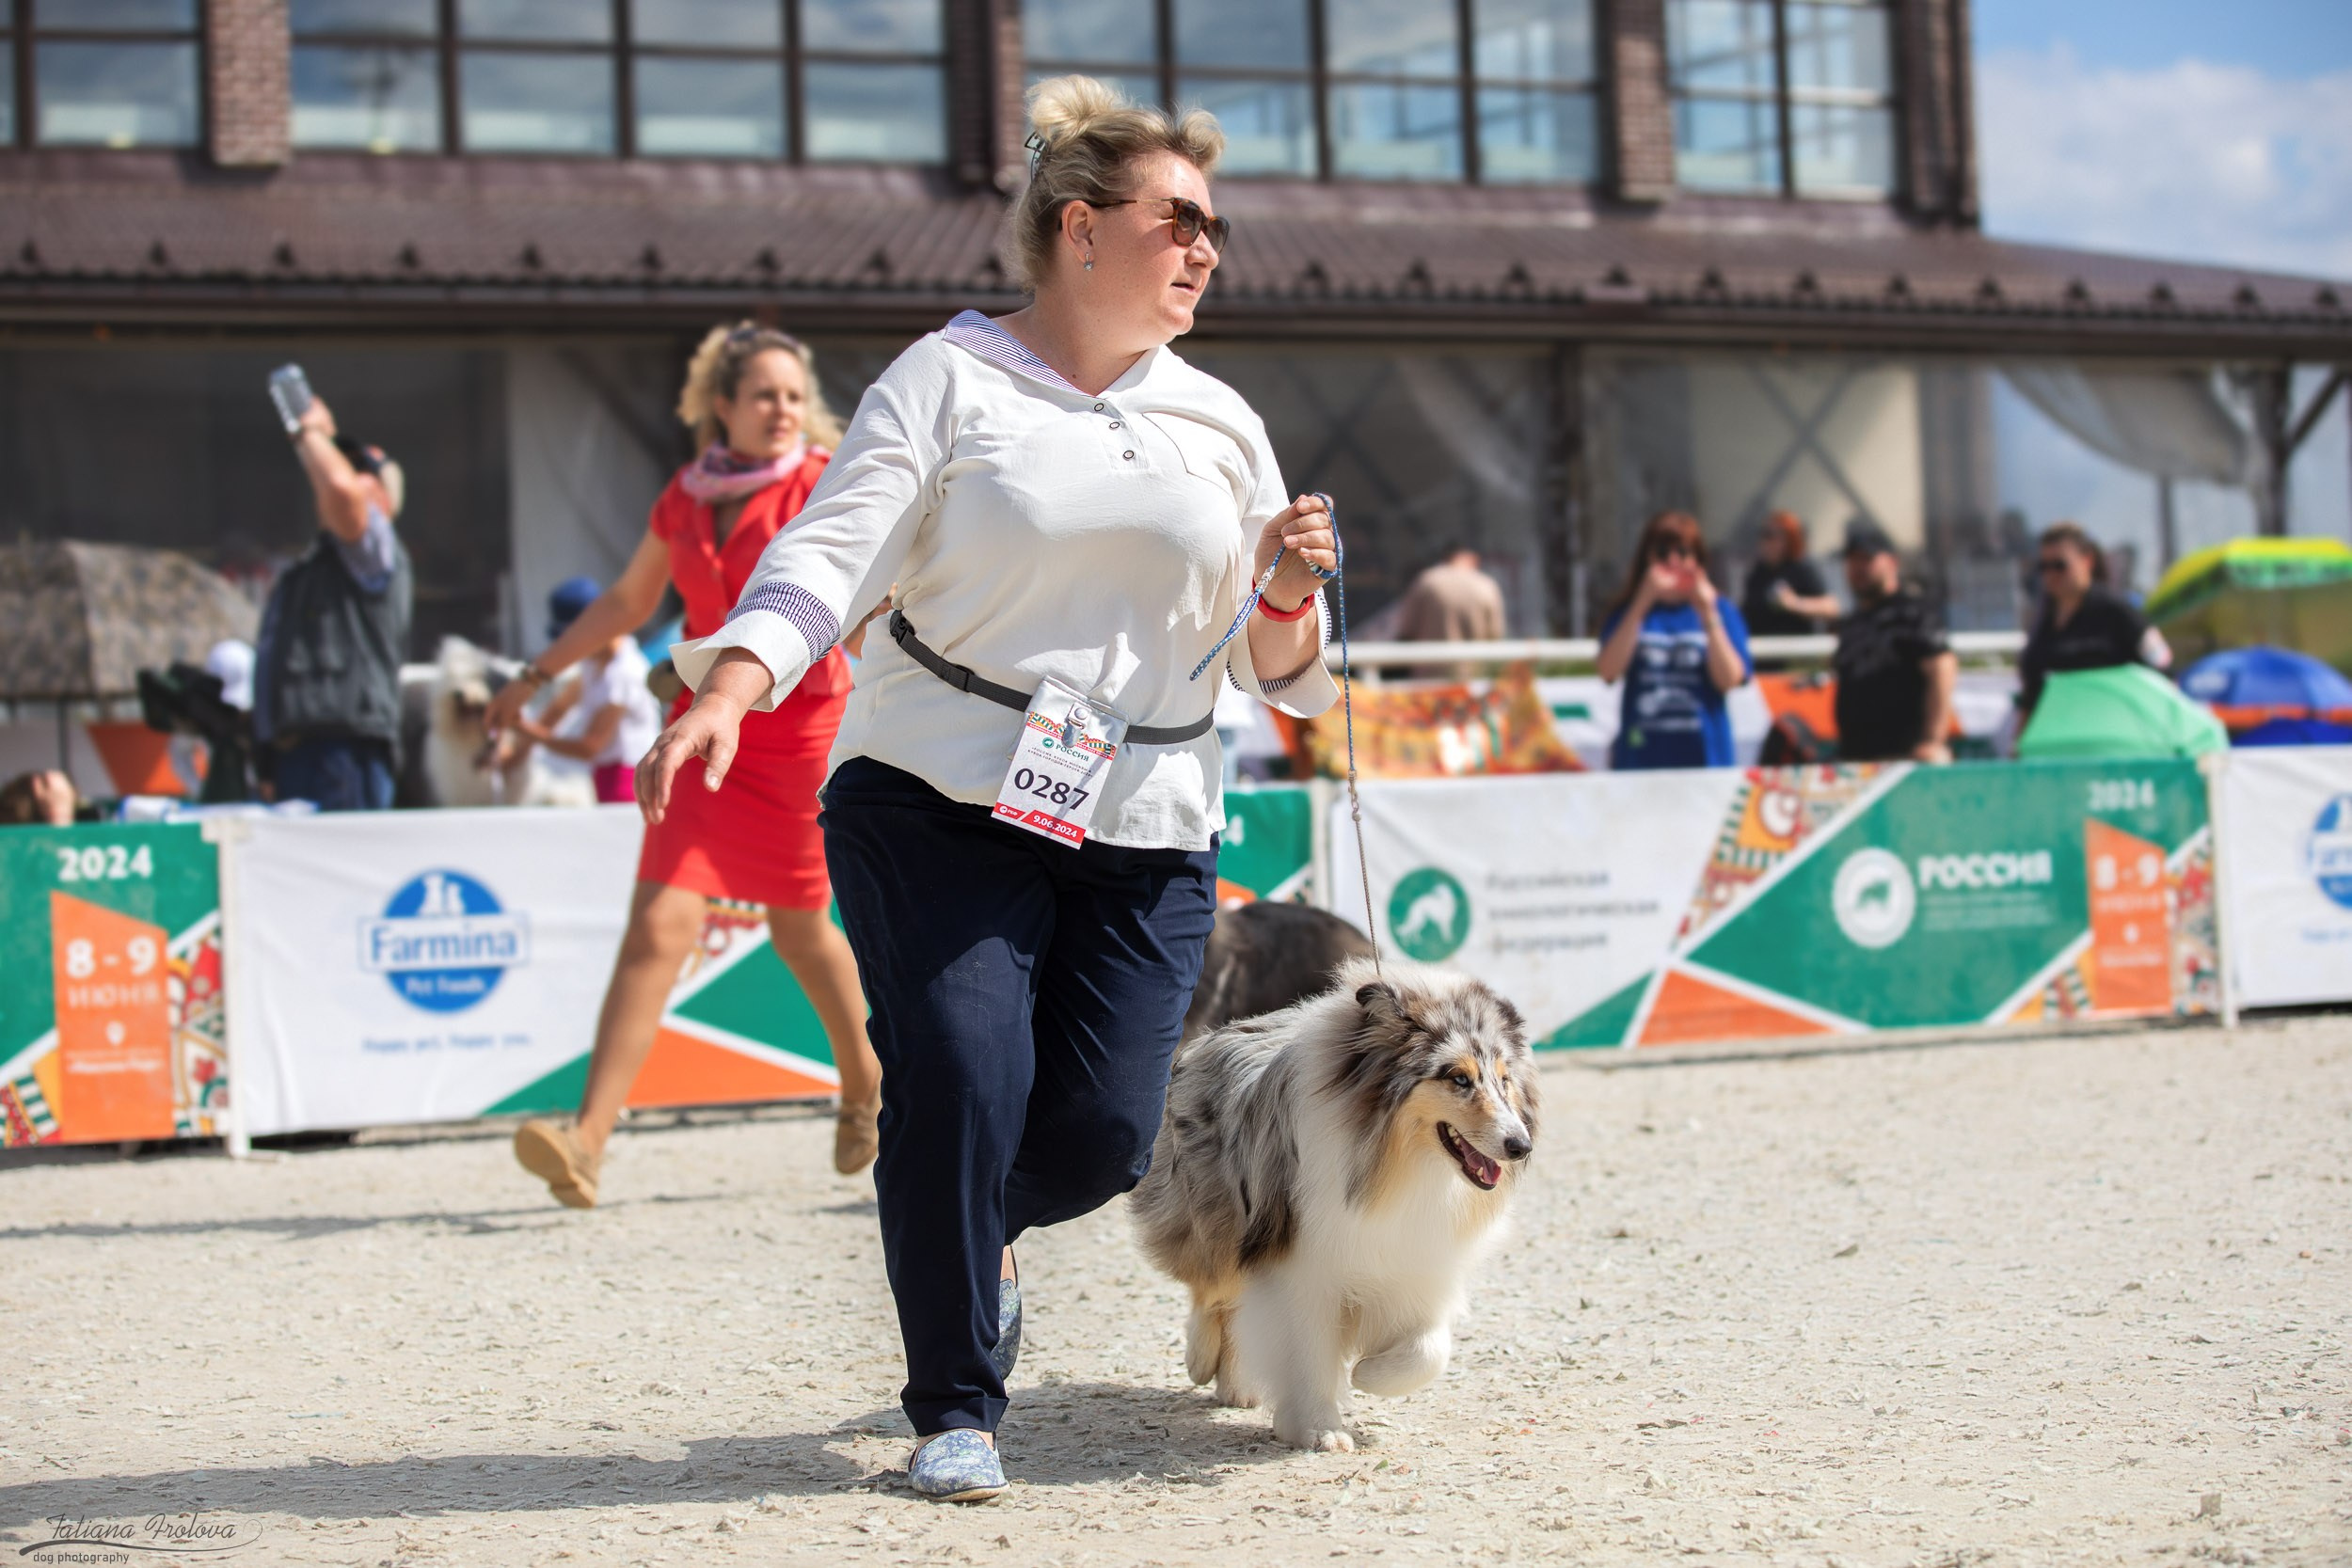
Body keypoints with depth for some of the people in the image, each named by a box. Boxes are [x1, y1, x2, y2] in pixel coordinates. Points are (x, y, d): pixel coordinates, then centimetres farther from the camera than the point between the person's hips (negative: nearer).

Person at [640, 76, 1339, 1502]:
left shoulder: (1221, 424, 15)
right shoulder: (951, 381, 2)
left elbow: (1283, 679, 17)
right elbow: (834, 553, -10)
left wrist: (1289, 596, -7)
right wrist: (726, 692, -27)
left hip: (1147, 834, 4)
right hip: (941, 802, -3)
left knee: (1105, 1127, -7)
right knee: (958, 1081, -16)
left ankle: (975, 1232, 30)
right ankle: (956, 1411, 4)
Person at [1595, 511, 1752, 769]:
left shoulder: (1721, 610, 7)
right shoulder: (1627, 611, 7)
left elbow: (1730, 680, -4)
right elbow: (1609, 672, -9)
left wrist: (1708, 615, -11)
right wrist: (1643, 603, -12)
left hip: (1704, 756, 0)